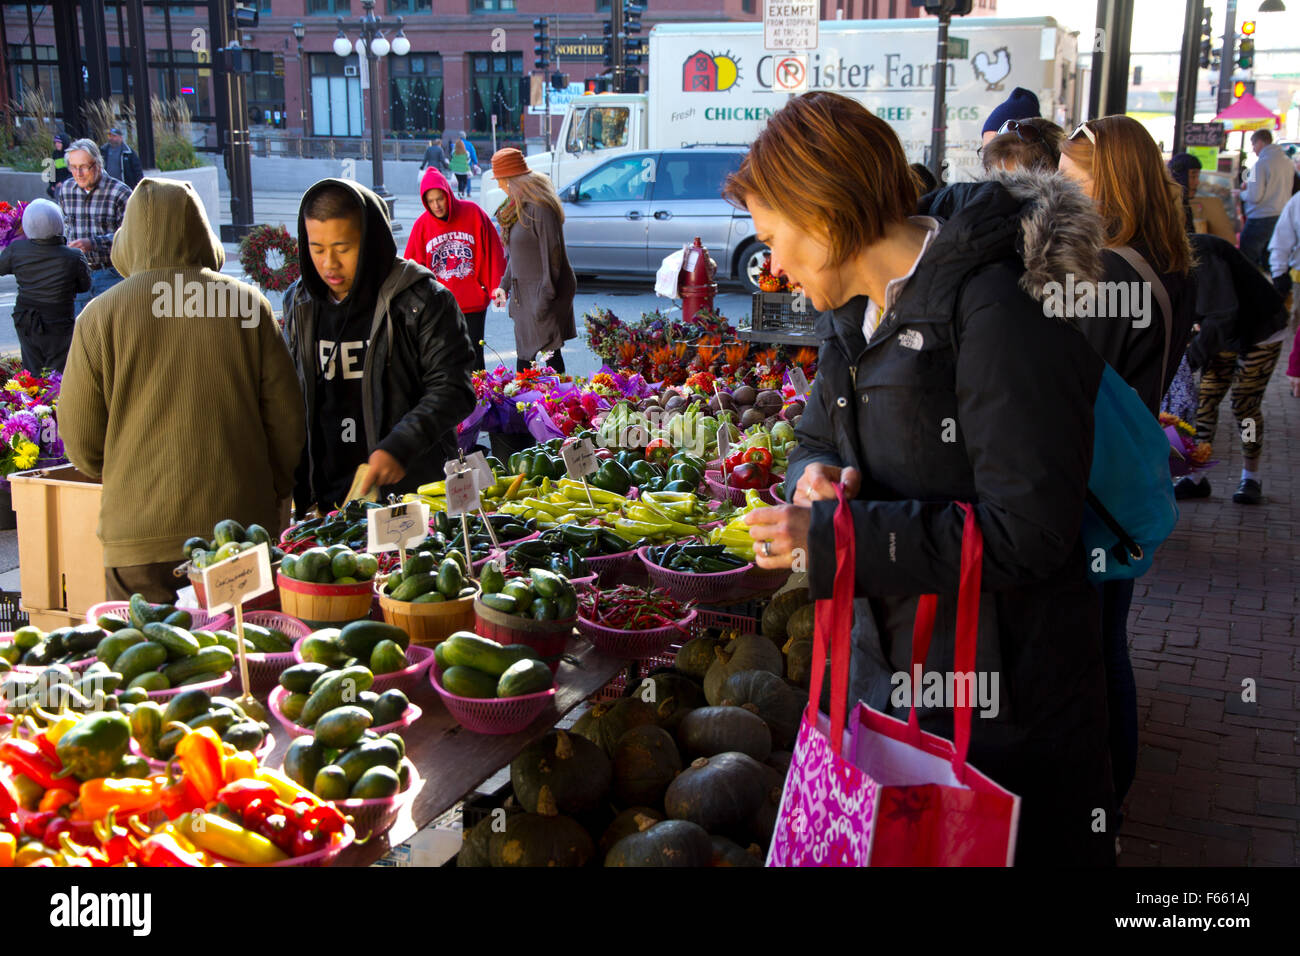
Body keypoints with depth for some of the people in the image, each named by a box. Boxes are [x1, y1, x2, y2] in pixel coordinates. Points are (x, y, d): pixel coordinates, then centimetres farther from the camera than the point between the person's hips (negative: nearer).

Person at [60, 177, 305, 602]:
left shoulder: (100, 315, -1)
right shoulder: (248, 304, 0)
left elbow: (81, 441, 4)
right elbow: (288, 420, 3)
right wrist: (275, 494, 19)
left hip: (140, 537, -1)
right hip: (242, 524, 1)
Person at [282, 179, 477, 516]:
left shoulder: (421, 301, -9)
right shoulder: (300, 305, 7)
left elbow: (453, 390, -12)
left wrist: (399, 447, -24)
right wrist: (299, 494, 10)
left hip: (412, 491, -4)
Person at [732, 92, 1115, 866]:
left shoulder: (999, 313, -23)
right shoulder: (858, 312, 6)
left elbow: (1028, 534, -26)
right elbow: (818, 440, 16)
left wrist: (834, 533, -25)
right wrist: (818, 479, -9)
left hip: (1001, 703, -8)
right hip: (886, 671, 8)